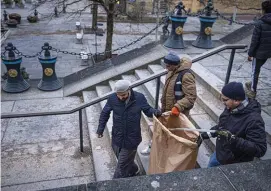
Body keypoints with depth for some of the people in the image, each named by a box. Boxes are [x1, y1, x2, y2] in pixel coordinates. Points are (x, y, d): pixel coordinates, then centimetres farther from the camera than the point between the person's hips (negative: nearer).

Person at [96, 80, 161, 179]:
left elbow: (147, 110, 1)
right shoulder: (112, 98, -12)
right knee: (126, 160, 24)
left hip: (131, 139, -3)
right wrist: (100, 129, 2)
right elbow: (105, 113, 4)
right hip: (117, 138, 3)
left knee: (122, 165, 5)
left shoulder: (139, 98, -16)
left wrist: (155, 112, -21)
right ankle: (133, 170, 55)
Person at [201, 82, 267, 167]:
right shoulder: (230, 108, -6)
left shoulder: (253, 120, -30)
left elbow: (260, 150, -32)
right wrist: (205, 135, 5)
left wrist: (234, 140, -40)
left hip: (235, 165, -7)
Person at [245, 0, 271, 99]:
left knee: (255, 71, 8)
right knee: (257, 69, 24)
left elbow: (254, 41, -17)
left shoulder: (260, 23, -18)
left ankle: (252, 91, 17)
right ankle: (252, 84, 40)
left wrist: (250, 53, -8)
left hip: (259, 52, -6)